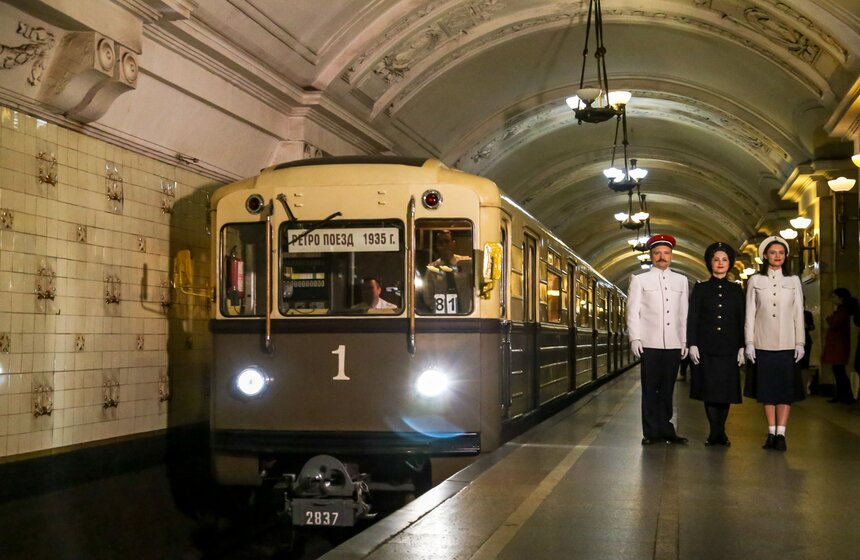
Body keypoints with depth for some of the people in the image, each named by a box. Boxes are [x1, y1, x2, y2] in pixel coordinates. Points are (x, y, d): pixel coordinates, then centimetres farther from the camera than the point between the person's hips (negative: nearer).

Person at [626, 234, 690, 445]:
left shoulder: (681, 280, 14)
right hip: (650, 343, -2)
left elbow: (684, 313, 13)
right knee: (650, 390, 0)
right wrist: (635, 338, -6)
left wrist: (685, 341, 9)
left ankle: (666, 430, 13)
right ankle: (651, 432, 5)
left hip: (674, 344, 3)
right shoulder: (639, 279, 5)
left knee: (667, 390, 6)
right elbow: (633, 311, 2)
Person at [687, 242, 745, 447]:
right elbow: (692, 318, 2)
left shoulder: (736, 290, 10)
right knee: (709, 388, -1)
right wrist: (692, 345, -6)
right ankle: (714, 432, 6)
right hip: (706, 347, -1)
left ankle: (721, 431, 13)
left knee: (726, 389, 3)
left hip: (729, 347, 1)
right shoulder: (700, 288, 5)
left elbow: (741, 320, 9)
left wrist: (742, 348, 2)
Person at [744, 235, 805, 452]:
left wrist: (800, 343, 1)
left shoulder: (793, 281, 8)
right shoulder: (755, 280, 5)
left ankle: (781, 434, -1)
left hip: (787, 343, 0)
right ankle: (771, 433, 9)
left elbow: (798, 314, 7)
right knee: (767, 388, 3)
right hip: (763, 343, 0)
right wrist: (749, 342, -2)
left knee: (786, 388, -2)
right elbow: (750, 314, 4)